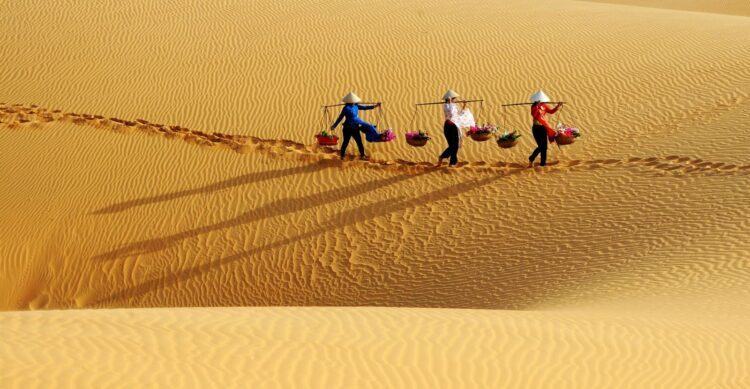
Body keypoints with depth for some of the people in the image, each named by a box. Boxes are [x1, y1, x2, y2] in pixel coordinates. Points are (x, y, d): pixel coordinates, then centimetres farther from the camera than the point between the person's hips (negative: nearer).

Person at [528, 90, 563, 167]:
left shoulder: (544, 106, 5)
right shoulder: (534, 107, -13)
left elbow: (551, 111, 14)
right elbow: (533, 115, -30)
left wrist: (558, 106, 1)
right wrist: (537, 106, -40)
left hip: (543, 127, 7)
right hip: (536, 128, -7)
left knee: (544, 146, 8)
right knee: (541, 146, -8)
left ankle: (543, 163, 17)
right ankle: (531, 159, 11)